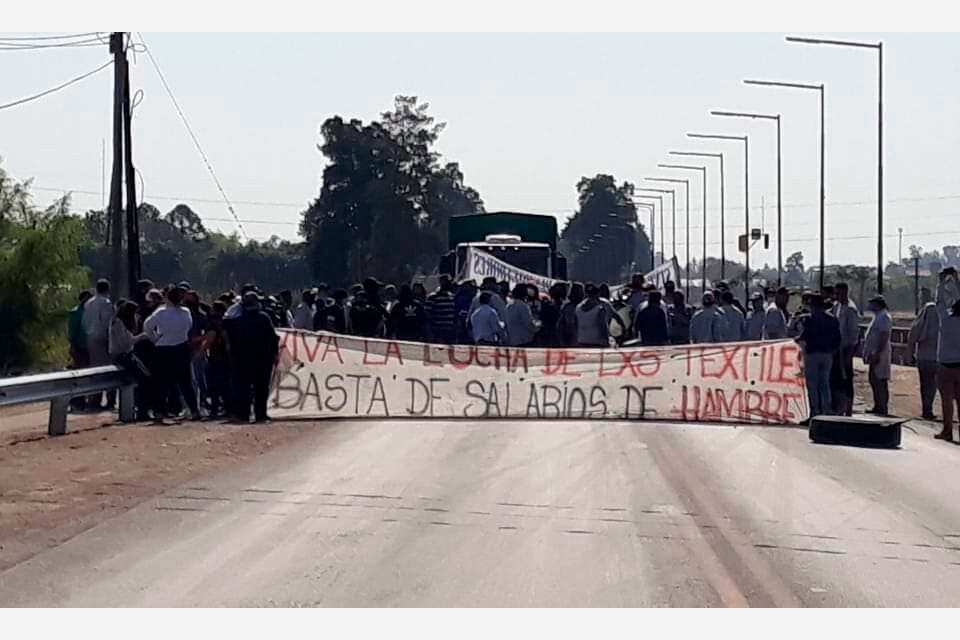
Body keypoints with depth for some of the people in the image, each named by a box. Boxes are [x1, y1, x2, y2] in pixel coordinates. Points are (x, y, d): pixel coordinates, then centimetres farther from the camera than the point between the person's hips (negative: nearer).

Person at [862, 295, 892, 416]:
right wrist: (868, 353, 22)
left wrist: (877, 353, -26)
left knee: (879, 382, -9)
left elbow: (884, 337, -22)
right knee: (874, 380, 15)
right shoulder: (878, 316, 18)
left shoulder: (884, 317, -15)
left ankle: (882, 408, -6)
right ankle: (878, 407, 22)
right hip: (874, 354, 11)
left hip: (879, 355, -11)